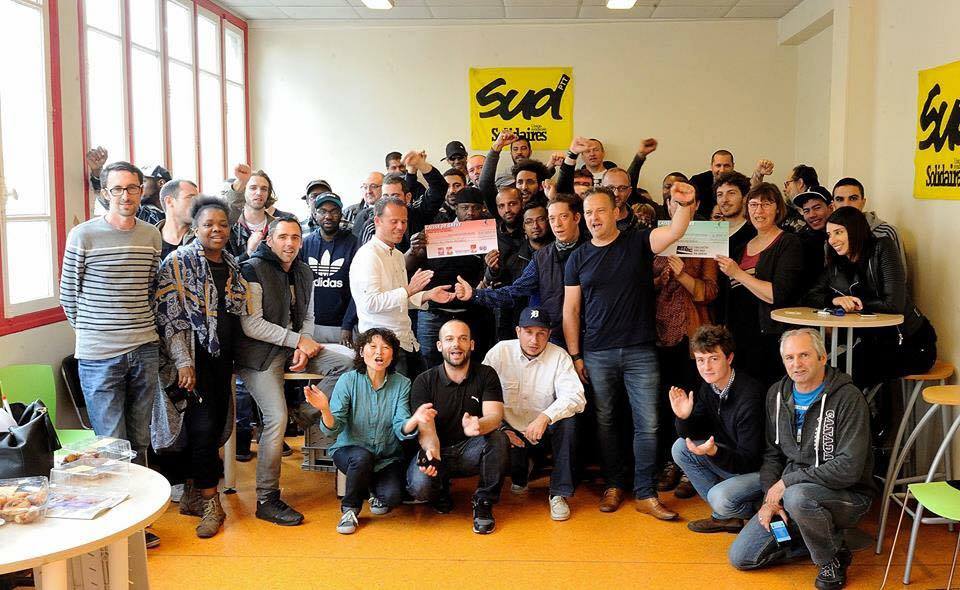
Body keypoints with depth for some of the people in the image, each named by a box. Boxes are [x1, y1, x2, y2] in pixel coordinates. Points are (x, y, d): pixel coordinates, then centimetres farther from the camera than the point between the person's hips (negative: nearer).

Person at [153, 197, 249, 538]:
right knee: (203, 426, -8)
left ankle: (193, 494, 23)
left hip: (222, 357, 6)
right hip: (194, 358, -6)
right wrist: (184, 362, -19)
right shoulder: (179, 262, -8)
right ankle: (210, 503, 4)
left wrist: (234, 361, 17)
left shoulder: (231, 265, 11)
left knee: (215, 425, 8)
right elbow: (169, 317, -12)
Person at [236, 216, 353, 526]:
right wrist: (298, 340, -14)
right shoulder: (254, 269, -10)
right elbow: (251, 325, -16)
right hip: (260, 353, -7)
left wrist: (303, 349, -4)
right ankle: (267, 500, -10)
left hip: (295, 346, 7)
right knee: (277, 418, -21)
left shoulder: (304, 273, 13)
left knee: (346, 365, -11)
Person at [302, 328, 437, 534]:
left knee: (392, 497, -24)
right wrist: (325, 410, -37)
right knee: (362, 457, -35)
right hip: (350, 449, -1)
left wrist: (415, 419, -39)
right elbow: (333, 429, -14)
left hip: (388, 457, 1)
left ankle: (373, 488, 15)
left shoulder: (402, 384, -6)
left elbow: (401, 429, -15)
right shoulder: (348, 381, -9)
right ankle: (349, 510, -7)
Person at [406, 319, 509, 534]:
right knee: (419, 486, -31)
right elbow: (425, 427, -14)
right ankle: (441, 491, 9)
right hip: (438, 451, 0)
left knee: (497, 438, -31)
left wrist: (478, 426, -43)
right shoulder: (424, 381, -5)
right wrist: (432, 451, -38)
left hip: (471, 452, 1)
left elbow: (495, 416, -18)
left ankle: (484, 503, -11)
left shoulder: (486, 375, -3)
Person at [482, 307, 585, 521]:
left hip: (544, 433, 0)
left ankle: (559, 494, -16)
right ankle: (521, 472, 11)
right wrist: (500, 429, -21)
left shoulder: (559, 356, -7)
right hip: (510, 432, 0)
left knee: (567, 421, -30)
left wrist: (545, 417, -37)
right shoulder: (500, 352, -6)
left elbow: (575, 396, -21)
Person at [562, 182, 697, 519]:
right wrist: (575, 355, 1)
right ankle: (614, 486, 24)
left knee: (647, 424, 1)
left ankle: (645, 494, 11)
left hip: (641, 352, -1)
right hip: (597, 355, 2)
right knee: (605, 422, 10)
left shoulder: (638, 243, 1)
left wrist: (685, 206, -37)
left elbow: (675, 232, -16)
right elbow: (570, 309, 6)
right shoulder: (578, 258, 6)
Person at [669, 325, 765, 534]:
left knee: (720, 498, -30)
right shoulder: (708, 386, -3)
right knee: (680, 448, -5)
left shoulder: (749, 397, -28)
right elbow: (692, 435, 2)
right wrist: (684, 418, -19)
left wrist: (714, 452, -43)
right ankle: (726, 516, 2)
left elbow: (750, 460, -26)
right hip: (733, 457, 9)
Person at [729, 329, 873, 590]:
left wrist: (787, 482, -21)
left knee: (797, 496, -40)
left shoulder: (848, 398, -17)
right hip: (788, 493, 6)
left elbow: (849, 468, -25)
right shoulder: (777, 395, 4)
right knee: (740, 557, -4)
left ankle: (832, 559, -9)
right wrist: (770, 497, -6)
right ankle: (820, 536, 13)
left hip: (847, 495, -6)